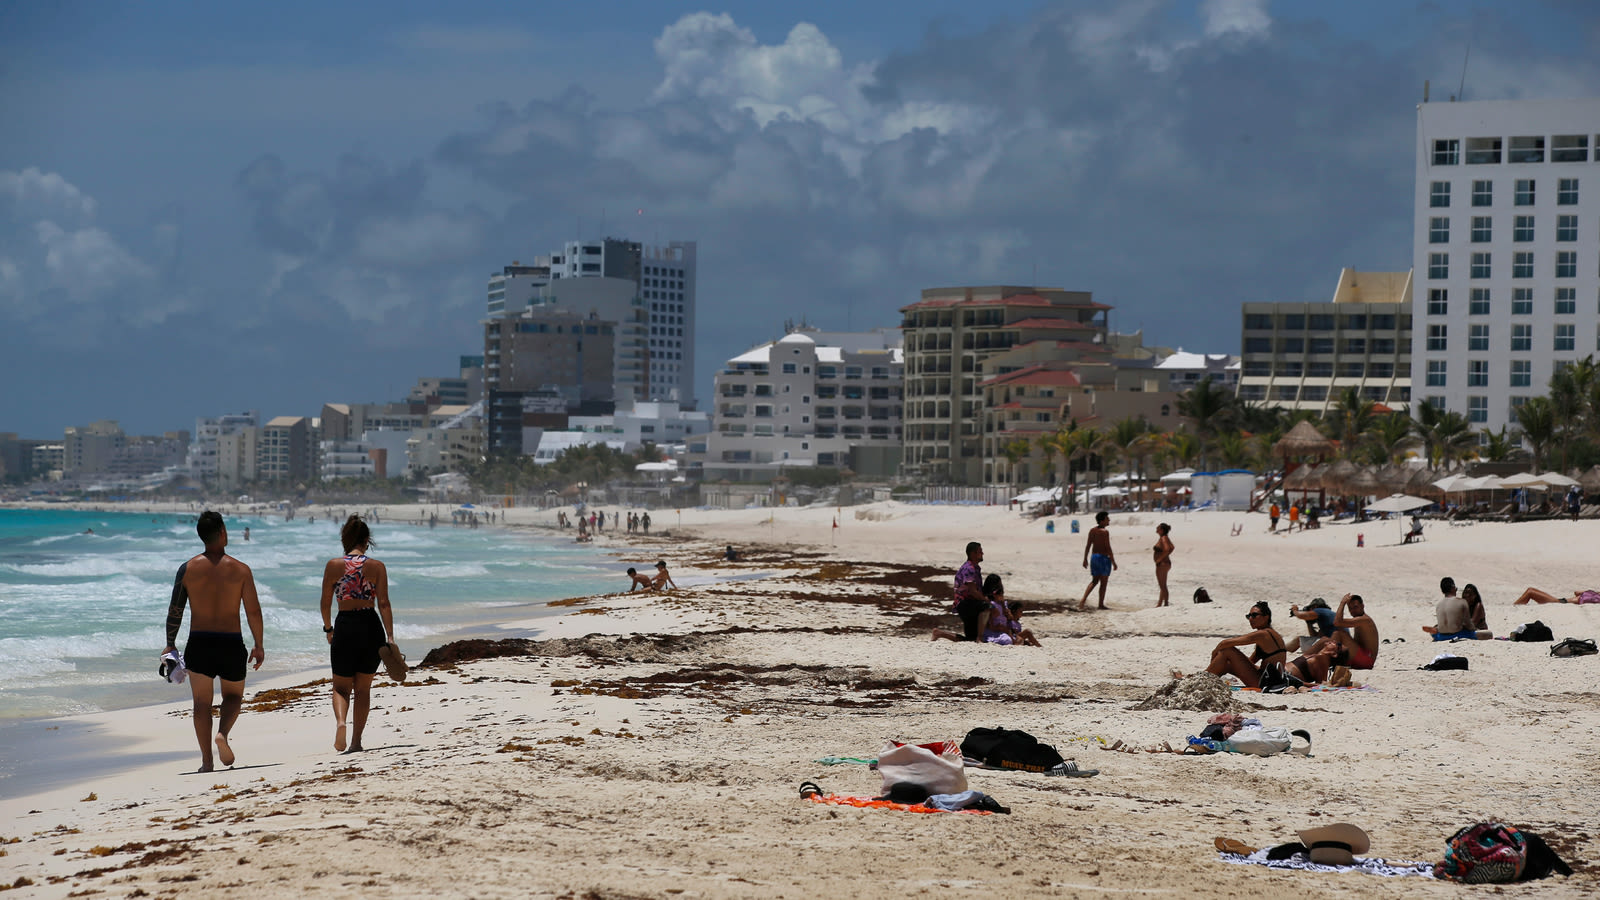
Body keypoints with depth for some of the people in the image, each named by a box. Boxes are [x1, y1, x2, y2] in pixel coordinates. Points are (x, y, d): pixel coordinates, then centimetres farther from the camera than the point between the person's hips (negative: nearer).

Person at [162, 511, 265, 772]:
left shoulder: (188, 569, -2)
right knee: (233, 696, 18)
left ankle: (207, 760, 3)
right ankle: (223, 733, -11)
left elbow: (175, 610, 0)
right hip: (231, 643, -1)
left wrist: (170, 644, 10)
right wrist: (258, 646, 6)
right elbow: (253, 611, -4)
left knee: (202, 703, 9)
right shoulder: (240, 570, -5)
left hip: (199, 644, 1)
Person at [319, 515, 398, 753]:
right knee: (363, 688, 14)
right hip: (371, 627, 1)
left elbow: (325, 603, 3)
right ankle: (356, 741, 13)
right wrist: (390, 639, -8)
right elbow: (383, 604, -7)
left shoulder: (333, 565, -2)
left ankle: (340, 722, -19)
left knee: (341, 687, 11)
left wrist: (328, 628, 19)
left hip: (345, 627, 0)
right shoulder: (376, 567, -3)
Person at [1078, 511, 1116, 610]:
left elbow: (1088, 546, 8)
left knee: (1094, 581, 16)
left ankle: (1083, 600, 1)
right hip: (1104, 558, -7)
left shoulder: (1092, 530, 5)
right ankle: (1101, 604, 9)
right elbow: (1108, 548, -18)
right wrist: (1113, 562, -13)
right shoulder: (1105, 531, -16)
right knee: (1103, 583, 5)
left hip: (1093, 557, 7)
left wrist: (1085, 559, 15)